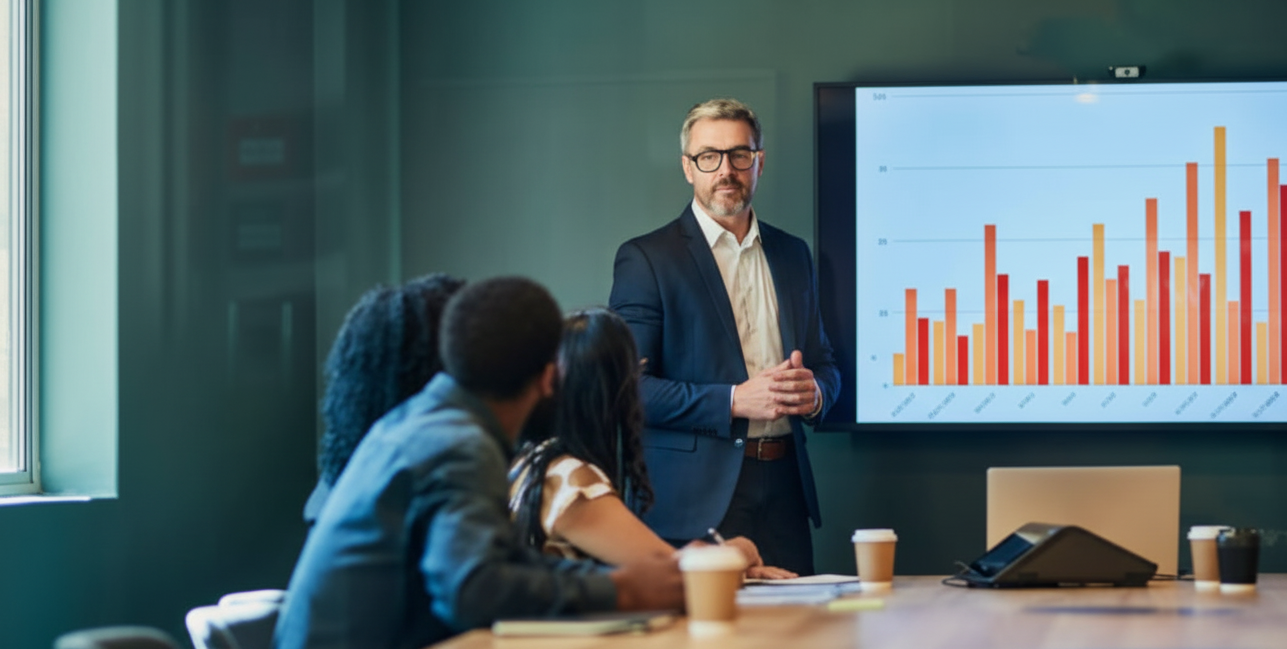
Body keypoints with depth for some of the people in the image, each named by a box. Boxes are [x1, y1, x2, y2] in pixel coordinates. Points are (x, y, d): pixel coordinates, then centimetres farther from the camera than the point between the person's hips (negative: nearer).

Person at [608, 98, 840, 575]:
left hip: (782, 495, 5)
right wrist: (734, 400, -17)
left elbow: (823, 362, 22)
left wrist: (814, 391, -2)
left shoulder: (792, 254, 16)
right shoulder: (646, 259, -2)